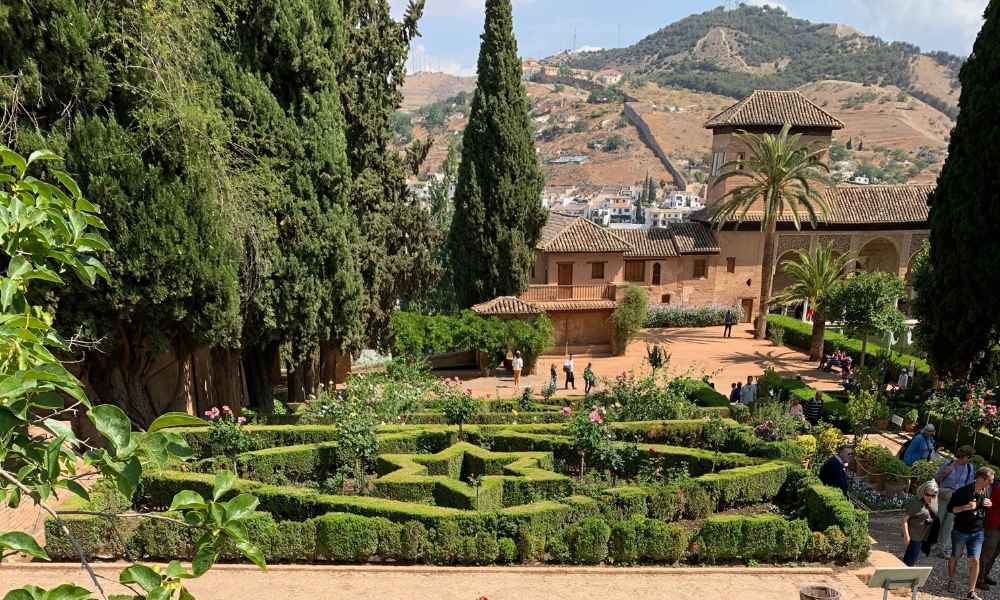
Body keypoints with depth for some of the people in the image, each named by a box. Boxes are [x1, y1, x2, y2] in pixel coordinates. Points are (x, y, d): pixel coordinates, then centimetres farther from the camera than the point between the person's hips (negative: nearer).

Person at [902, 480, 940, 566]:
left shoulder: (933, 501, 0)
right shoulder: (915, 502, -23)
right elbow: (905, 518, -23)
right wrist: (906, 536, -24)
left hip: (923, 533, 7)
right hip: (914, 534, -7)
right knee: (913, 556, -4)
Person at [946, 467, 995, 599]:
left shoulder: (988, 490, -3)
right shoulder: (963, 491, -20)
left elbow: (988, 507, 14)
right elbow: (950, 508, -14)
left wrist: (990, 504, -10)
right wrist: (965, 507, -30)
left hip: (977, 533, 3)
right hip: (960, 532, -3)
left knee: (975, 561, -4)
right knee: (954, 557, 13)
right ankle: (951, 581, 36)